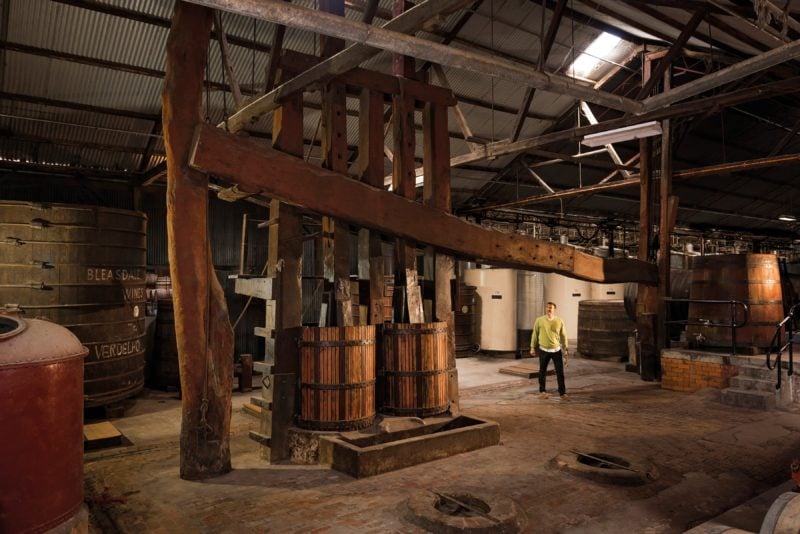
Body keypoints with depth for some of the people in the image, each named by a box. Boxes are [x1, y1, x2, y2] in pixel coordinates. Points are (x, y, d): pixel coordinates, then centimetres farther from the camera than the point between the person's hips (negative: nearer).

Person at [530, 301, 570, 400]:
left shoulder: (559, 321, -2)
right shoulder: (539, 320, -4)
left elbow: (563, 336, 7)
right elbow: (535, 334, 3)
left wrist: (565, 349, 8)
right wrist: (533, 347, 5)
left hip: (556, 350, 0)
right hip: (543, 350, 0)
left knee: (560, 372, -1)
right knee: (542, 371, 10)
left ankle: (562, 393, 8)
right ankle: (542, 391, 24)